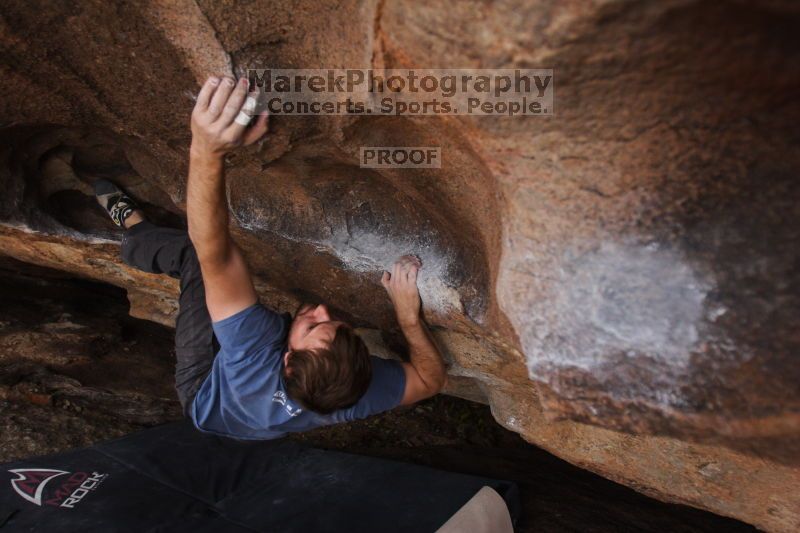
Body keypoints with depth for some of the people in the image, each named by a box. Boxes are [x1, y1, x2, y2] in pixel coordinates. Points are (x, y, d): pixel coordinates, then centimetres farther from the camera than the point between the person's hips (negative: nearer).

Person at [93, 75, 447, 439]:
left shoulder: (256, 357, -52)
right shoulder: (358, 392, -42)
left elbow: (217, 258, -58)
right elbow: (433, 379, -22)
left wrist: (207, 153, -69)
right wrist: (409, 315, -36)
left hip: (204, 386, -3)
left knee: (200, 256, -9)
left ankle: (131, 222, 25)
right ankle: (136, 236, 41)